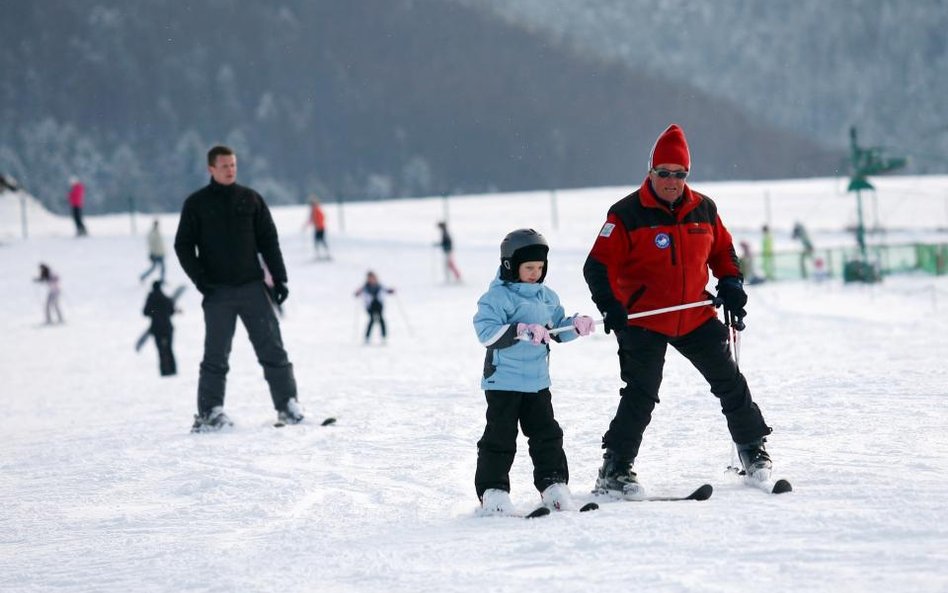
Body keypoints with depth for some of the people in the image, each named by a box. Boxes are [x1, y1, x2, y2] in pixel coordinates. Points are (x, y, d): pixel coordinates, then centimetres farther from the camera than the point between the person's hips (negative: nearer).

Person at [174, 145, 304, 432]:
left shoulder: (251, 200, 8)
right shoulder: (196, 204, 3)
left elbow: (268, 241, 9)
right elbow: (183, 246, 3)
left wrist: (279, 278, 2)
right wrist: (200, 280, -9)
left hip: (252, 287, 2)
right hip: (217, 291, -2)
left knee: (272, 347, 0)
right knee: (216, 354, -1)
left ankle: (287, 404, 4)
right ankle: (210, 411, 3)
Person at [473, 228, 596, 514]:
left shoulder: (546, 297, 10)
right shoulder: (498, 297, -13)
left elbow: (558, 329, 19)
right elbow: (486, 332, -24)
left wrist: (576, 325, -2)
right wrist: (521, 331, -33)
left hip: (537, 380, 6)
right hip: (503, 380, -6)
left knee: (547, 434, 10)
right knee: (500, 437, -3)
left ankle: (554, 484, 17)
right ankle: (492, 490, 2)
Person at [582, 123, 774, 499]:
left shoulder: (703, 209, 5)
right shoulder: (627, 214, -9)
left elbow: (722, 249, 22)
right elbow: (599, 265, -11)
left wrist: (731, 282, 7)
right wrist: (610, 305, -24)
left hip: (696, 317, 5)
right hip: (644, 322, -5)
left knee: (729, 380, 11)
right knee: (641, 395, -11)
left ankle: (752, 447, 29)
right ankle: (614, 469, -4)